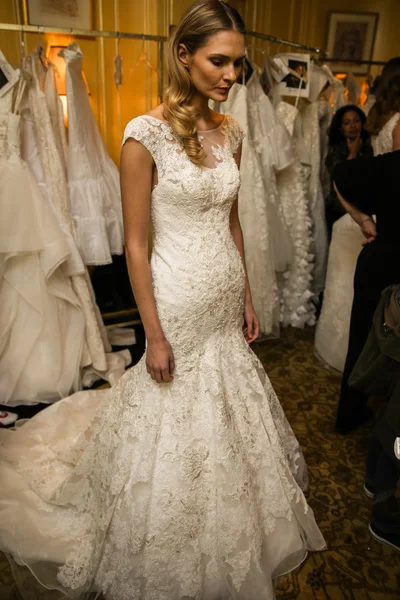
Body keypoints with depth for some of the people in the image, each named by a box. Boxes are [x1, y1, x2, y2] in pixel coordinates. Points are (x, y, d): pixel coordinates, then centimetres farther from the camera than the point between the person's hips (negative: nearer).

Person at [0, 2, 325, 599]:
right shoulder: (146, 134, -16)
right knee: (178, 429, 12)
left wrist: (247, 299, 13)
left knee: (228, 425, 22)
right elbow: (135, 243, -14)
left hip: (227, 301, 7)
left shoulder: (230, 131, 4)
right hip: (180, 303, -6)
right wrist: (154, 334, -13)